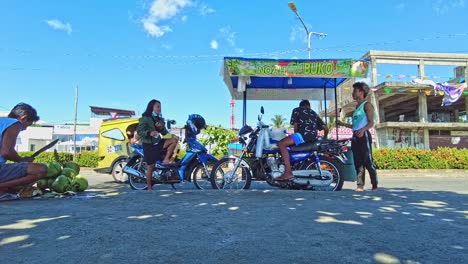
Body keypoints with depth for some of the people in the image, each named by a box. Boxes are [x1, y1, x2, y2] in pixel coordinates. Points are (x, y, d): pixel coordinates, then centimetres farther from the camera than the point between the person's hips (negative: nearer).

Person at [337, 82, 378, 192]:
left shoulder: (367, 105, -2)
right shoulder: (357, 107, 22)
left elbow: (371, 123, -12)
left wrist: (363, 130, -29)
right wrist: (343, 124, 20)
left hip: (364, 135, -8)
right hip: (355, 136, 8)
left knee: (368, 162, -9)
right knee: (358, 163, 4)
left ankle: (375, 185, -1)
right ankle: (360, 185, 6)